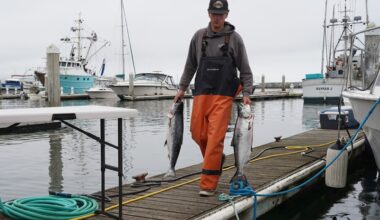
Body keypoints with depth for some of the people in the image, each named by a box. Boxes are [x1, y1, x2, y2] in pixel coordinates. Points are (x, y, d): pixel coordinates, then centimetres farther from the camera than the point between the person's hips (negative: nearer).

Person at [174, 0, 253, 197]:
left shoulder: (234, 38, 2)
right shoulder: (199, 36, 9)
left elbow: (245, 70, 4)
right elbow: (190, 66, 16)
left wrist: (246, 93, -6)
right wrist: (182, 88, 12)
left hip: (223, 96, -3)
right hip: (201, 93, 3)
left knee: (215, 138, -9)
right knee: (198, 133, 5)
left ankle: (208, 184, -3)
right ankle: (216, 159, 34)